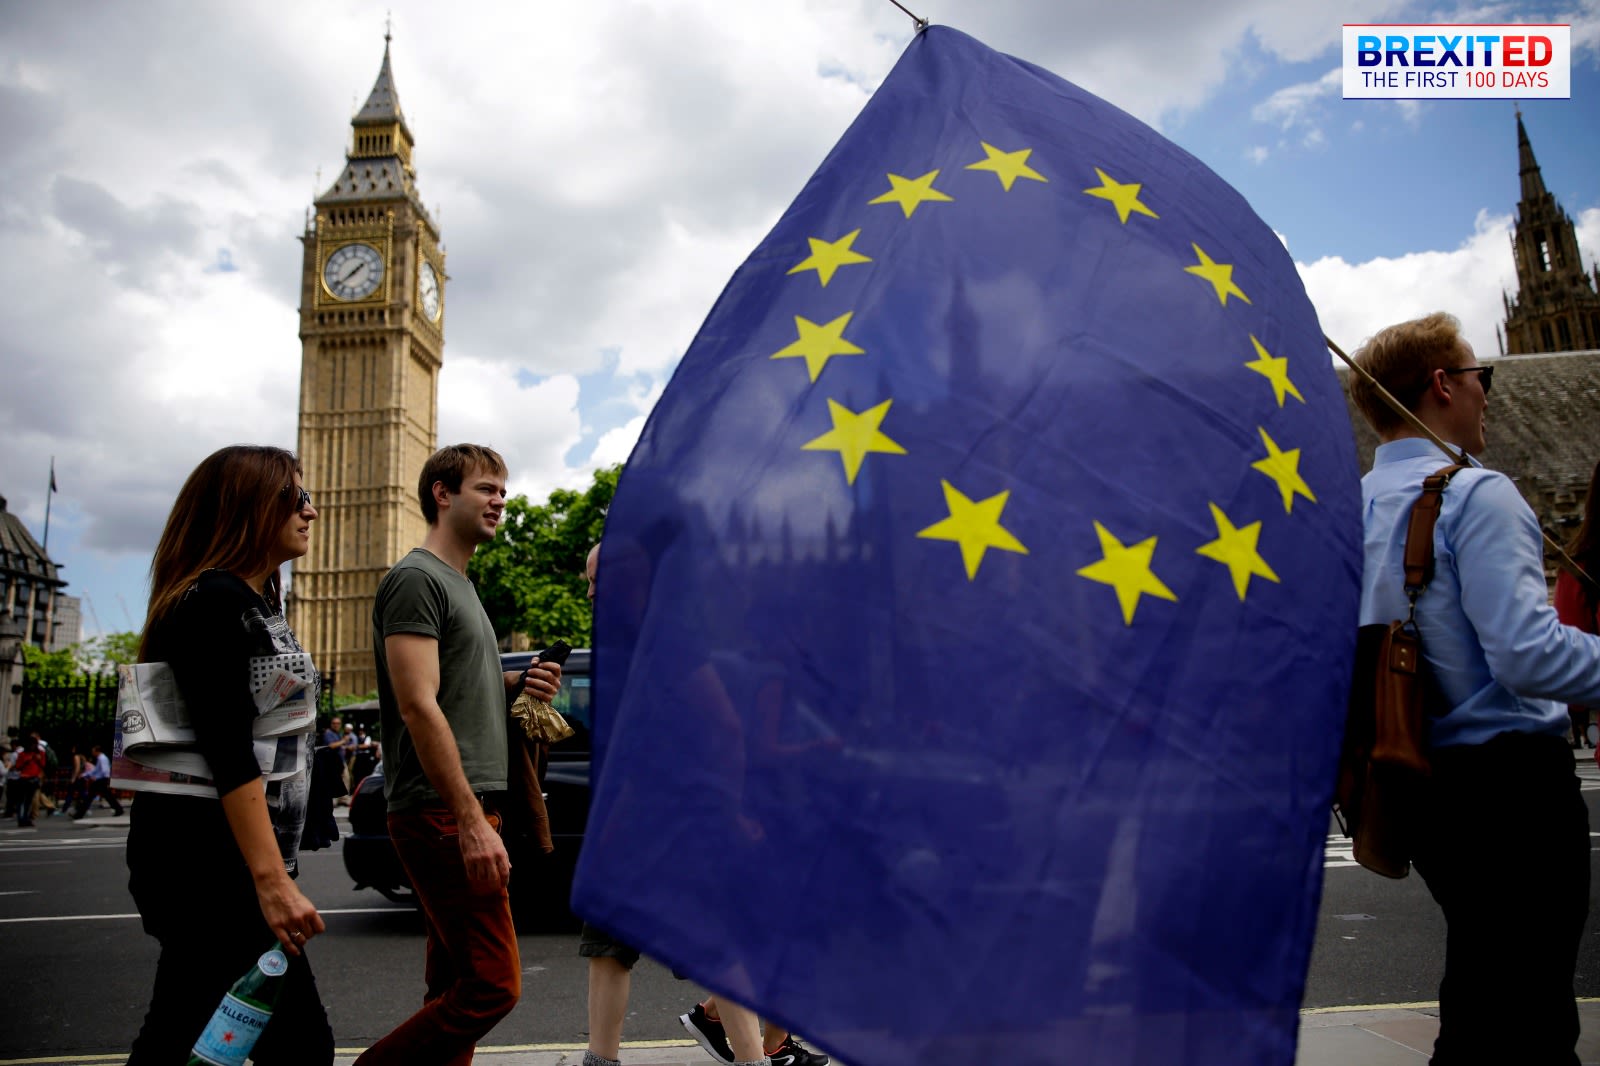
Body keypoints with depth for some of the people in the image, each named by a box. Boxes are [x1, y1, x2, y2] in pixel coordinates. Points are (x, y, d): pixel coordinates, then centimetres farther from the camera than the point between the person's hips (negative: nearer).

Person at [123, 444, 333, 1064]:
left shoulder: (256, 605, 17)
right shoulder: (215, 600, -14)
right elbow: (229, 753, -22)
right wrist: (272, 880, -26)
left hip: (220, 869, 10)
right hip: (211, 868, -10)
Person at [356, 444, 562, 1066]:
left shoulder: (460, 587, 21)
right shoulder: (416, 579, -9)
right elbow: (419, 706, -19)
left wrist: (516, 686, 6)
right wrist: (473, 822, -23)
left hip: (464, 811, 10)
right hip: (442, 812, -10)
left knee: (456, 987, 12)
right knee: (493, 985, -11)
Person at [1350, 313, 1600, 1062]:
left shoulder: (1353, 507, 9)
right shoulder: (1473, 494, -15)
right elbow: (1527, 655, -24)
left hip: (1422, 778, 8)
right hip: (1510, 777, -8)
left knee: (1478, 1000, 22)